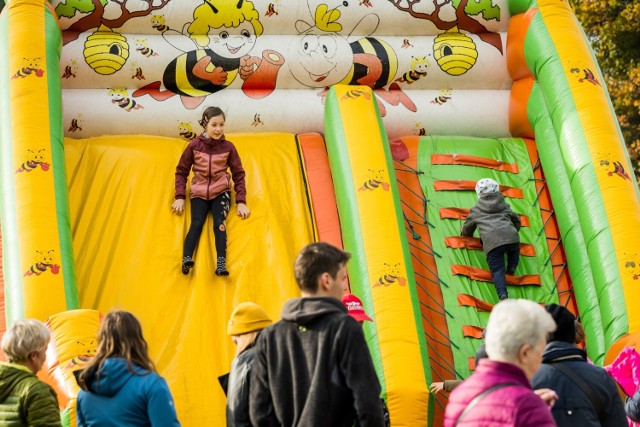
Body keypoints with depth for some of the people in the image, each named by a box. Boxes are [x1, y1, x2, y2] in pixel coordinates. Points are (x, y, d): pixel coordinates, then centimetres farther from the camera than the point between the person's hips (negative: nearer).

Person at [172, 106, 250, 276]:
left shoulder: (228, 147, -2)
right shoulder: (194, 145, -4)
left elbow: (238, 174, 3)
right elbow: (181, 171, 4)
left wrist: (241, 202, -5)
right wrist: (180, 197, -5)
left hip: (221, 192, 0)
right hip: (199, 193, 0)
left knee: (220, 223, -23)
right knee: (196, 224, -22)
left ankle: (221, 265, -39)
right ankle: (186, 261, -43)